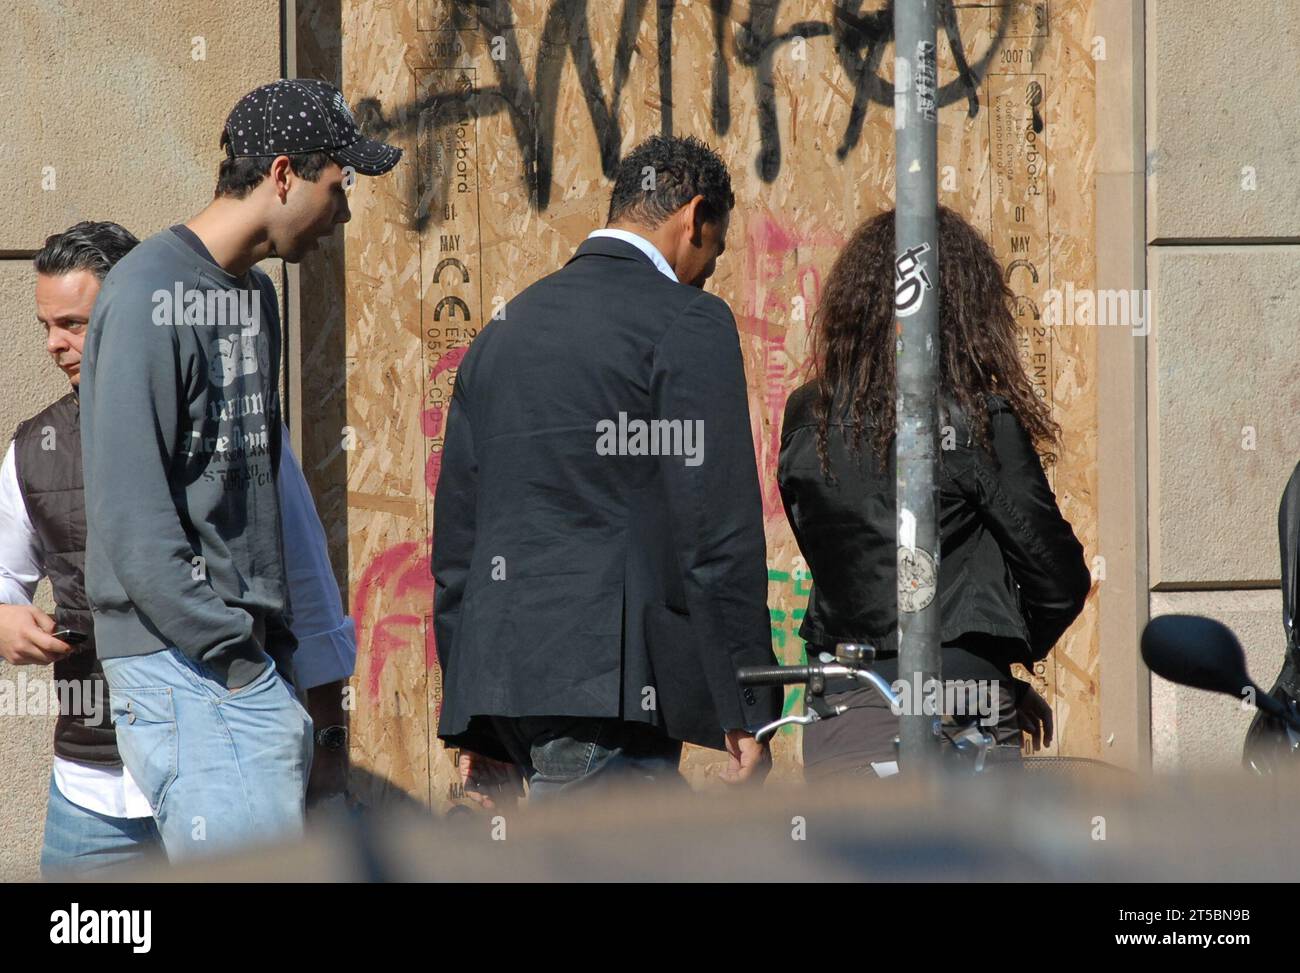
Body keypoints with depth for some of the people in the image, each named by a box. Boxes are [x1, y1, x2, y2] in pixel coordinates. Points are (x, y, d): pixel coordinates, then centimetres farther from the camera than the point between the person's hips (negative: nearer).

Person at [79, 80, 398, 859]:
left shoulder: (254, 295, 17)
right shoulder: (151, 294, -12)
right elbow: (131, 509, -17)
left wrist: (278, 642, 13)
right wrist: (229, 648, -17)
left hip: (253, 655, 9)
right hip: (183, 665, -9)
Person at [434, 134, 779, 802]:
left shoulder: (505, 330, 20)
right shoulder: (689, 325, -4)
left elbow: (457, 530, 20)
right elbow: (717, 527, -10)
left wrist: (470, 724, 22)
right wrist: (747, 707, -8)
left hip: (500, 673, 8)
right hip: (605, 684, -8)